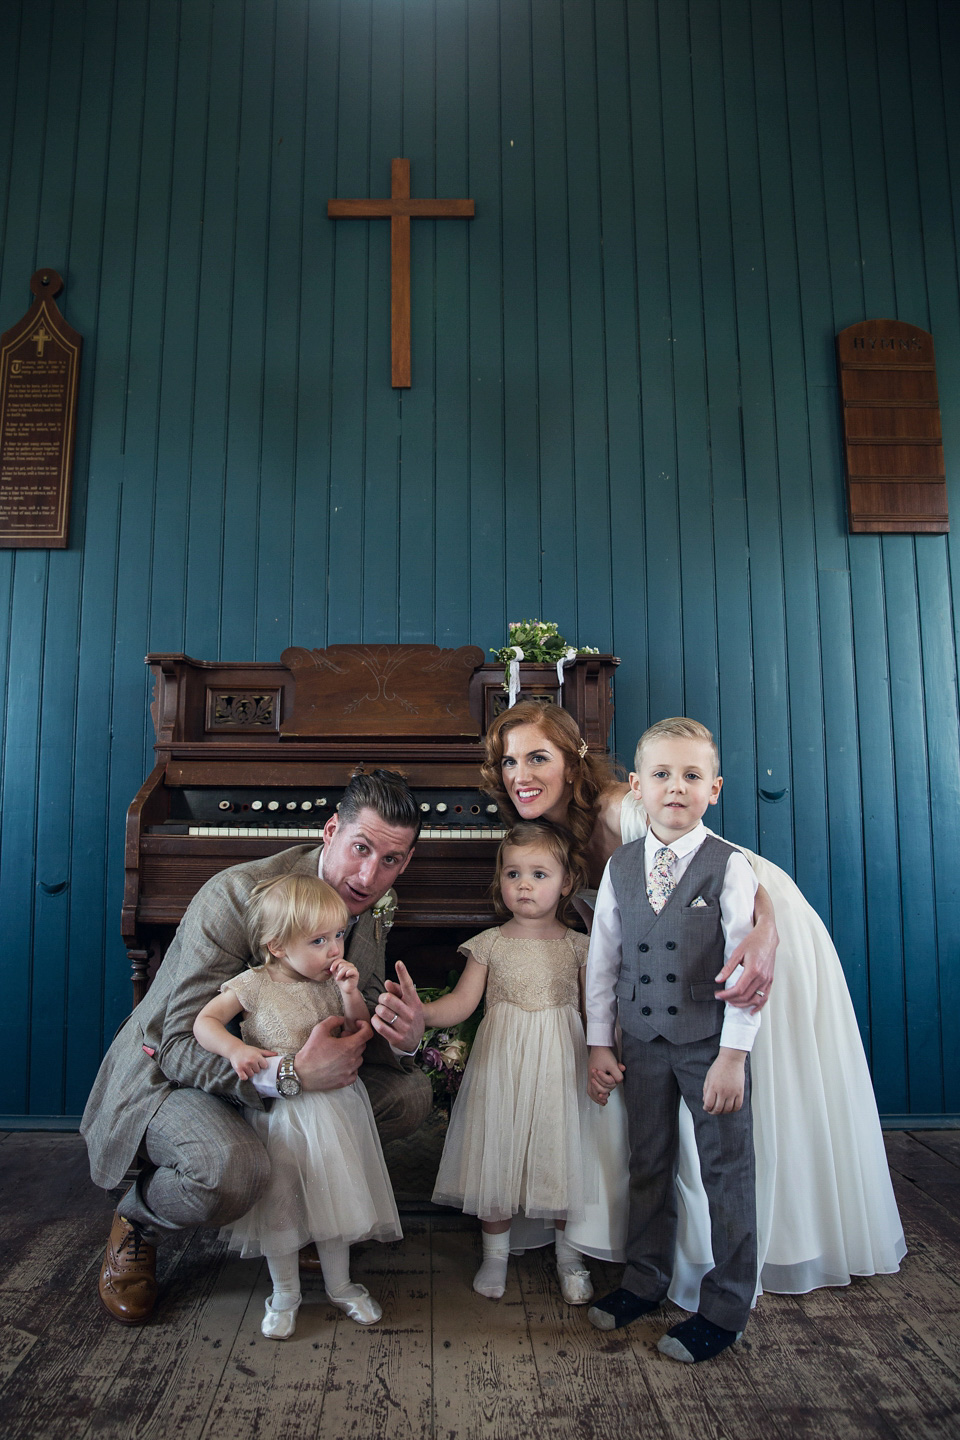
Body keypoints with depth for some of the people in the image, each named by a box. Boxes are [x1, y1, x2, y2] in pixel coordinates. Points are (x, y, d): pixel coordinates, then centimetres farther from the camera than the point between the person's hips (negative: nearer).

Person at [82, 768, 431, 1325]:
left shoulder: (372, 913, -5)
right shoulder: (235, 896, -29)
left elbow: (358, 1034, -3)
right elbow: (182, 1048, -30)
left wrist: (404, 1037, -28)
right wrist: (292, 1072, -43)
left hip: (292, 1083, 7)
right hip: (168, 1076, -6)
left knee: (411, 1092, -10)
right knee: (232, 1167, -37)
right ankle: (136, 1222, -1)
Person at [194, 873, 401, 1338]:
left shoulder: (331, 982, -2)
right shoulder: (254, 985, -13)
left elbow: (359, 1032, 2)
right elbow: (204, 1021, -13)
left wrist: (350, 995, -15)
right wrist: (235, 1049, -29)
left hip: (333, 1108, 4)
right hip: (278, 1112, -3)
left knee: (336, 1197, 15)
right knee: (280, 1204, 10)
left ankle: (339, 1285, 37)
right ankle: (285, 1294, 32)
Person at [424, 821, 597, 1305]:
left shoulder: (577, 946, 1)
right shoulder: (490, 944, -1)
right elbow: (462, 1002, -5)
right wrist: (421, 1012, -22)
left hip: (560, 1065, 0)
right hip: (501, 1061, 0)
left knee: (561, 1155, 7)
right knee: (496, 1154, 7)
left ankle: (569, 1256, 31)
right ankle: (495, 1254, 31)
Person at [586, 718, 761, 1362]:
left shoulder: (730, 867, -12)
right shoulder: (620, 867, -1)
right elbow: (602, 958, 5)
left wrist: (732, 1055, -14)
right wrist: (599, 1042, 5)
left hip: (711, 1043, -3)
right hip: (642, 1042, 3)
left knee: (727, 1170, 9)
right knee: (648, 1165, 18)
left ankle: (726, 1307, 28)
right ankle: (646, 1279, 38)